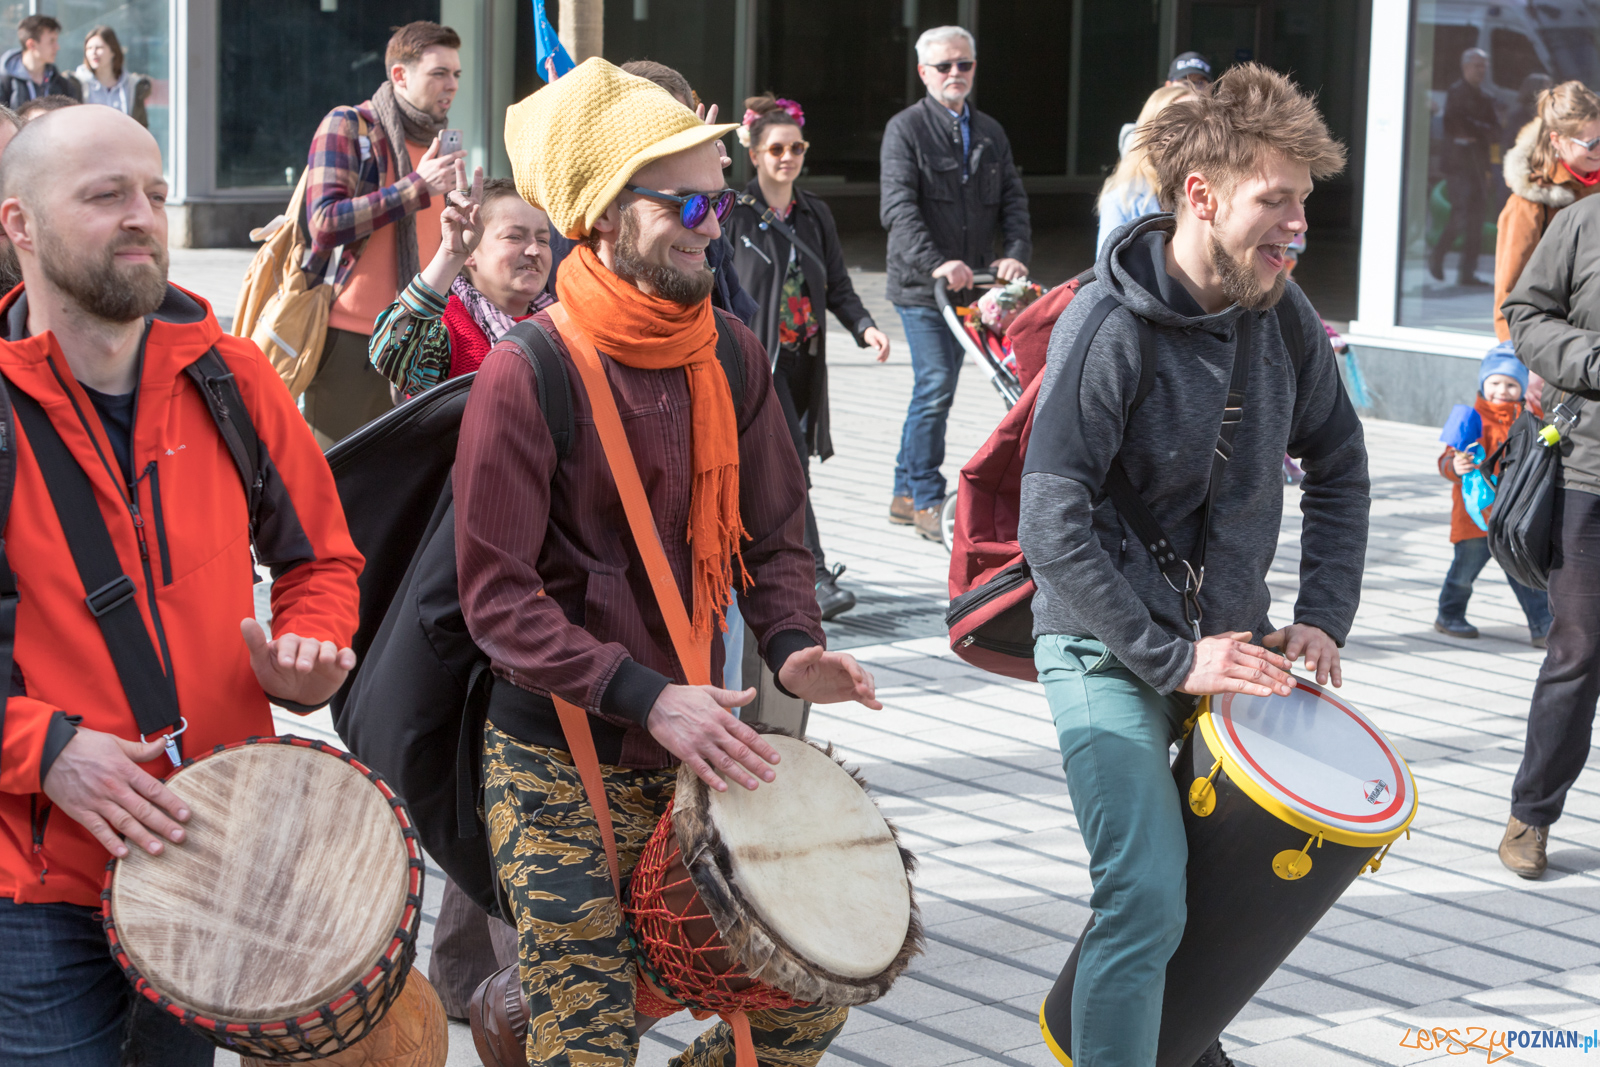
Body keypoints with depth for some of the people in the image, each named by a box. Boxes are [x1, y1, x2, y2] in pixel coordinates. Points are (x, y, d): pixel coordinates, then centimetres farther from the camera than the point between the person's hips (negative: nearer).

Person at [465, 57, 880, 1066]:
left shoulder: (730, 353, 4)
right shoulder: (528, 374, -14)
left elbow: (773, 528, 14)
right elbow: (497, 597, -16)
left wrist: (792, 643, -6)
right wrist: (645, 698, -24)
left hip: (697, 753, 6)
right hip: (560, 766, -6)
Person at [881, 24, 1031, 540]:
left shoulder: (991, 134, 14)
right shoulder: (905, 129, -4)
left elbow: (1012, 200, 9)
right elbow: (898, 207, -15)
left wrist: (1016, 253, -11)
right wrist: (935, 263, -28)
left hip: (969, 282, 6)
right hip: (920, 283, -6)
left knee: (935, 389, 11)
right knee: (936, 385, -12)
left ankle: (905, 493, 21)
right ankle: (926, 502, -5)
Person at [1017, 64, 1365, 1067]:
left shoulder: (1285, 316, -3)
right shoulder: (1108, 327, -20)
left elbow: (1338, 465, 13)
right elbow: (1054, 531, -22)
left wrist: (1324, 617, 3)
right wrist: (1174, 659, -23)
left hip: (1229, 639, 6)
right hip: (1111, 650, -6)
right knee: (1150, 898, -15)